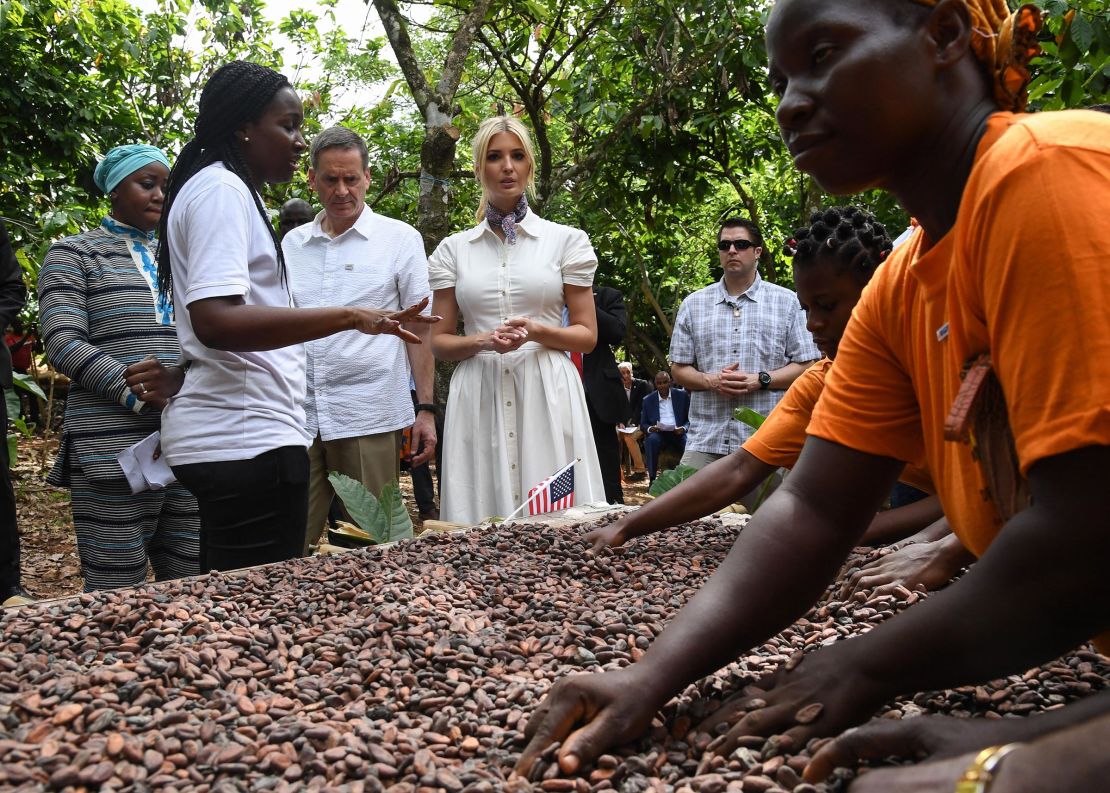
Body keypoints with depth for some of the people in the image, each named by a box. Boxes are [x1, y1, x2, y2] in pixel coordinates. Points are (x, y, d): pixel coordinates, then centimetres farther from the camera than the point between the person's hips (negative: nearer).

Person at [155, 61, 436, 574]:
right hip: (248, 442, -11)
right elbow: (215, 321, -25)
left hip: (228, 438, 11)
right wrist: (350, 317, -30)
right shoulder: (221, 190, -11)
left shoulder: (225, 191, 20)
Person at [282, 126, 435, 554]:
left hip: (370, 418, -3)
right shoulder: (292, 243, 13)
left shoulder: (401, 239, 4)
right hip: (297, 416, 3)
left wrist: (426, 409, -4)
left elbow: (420, 329, 3)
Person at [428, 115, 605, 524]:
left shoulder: (566, 240, 6)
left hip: (547, 393, -1)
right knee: (483, 513, 1)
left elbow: (587, 335, 6)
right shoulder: (454, 249, 10)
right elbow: (439, 341, 10)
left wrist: (536, 331, -13)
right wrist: (482, 341, -10)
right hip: (479, 394, 1)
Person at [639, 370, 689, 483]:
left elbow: (690, 419, 8)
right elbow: (643, 424, 10)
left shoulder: (682, 395, 9)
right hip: (658, 434, 0)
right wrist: (650, 428, -14)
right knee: (652, 440, -34)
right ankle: (652, 479, -28)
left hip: (678, 433, 0)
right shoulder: (648, 400, 10)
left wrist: (684, 428, -14)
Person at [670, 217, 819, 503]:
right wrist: (710, 380, -8)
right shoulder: (693, 305, 14)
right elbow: (678, 369, 13)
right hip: (705, 441, 2)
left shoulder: (787, 302, 9)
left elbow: (807, 365, 5)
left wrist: (761, 380, -11)